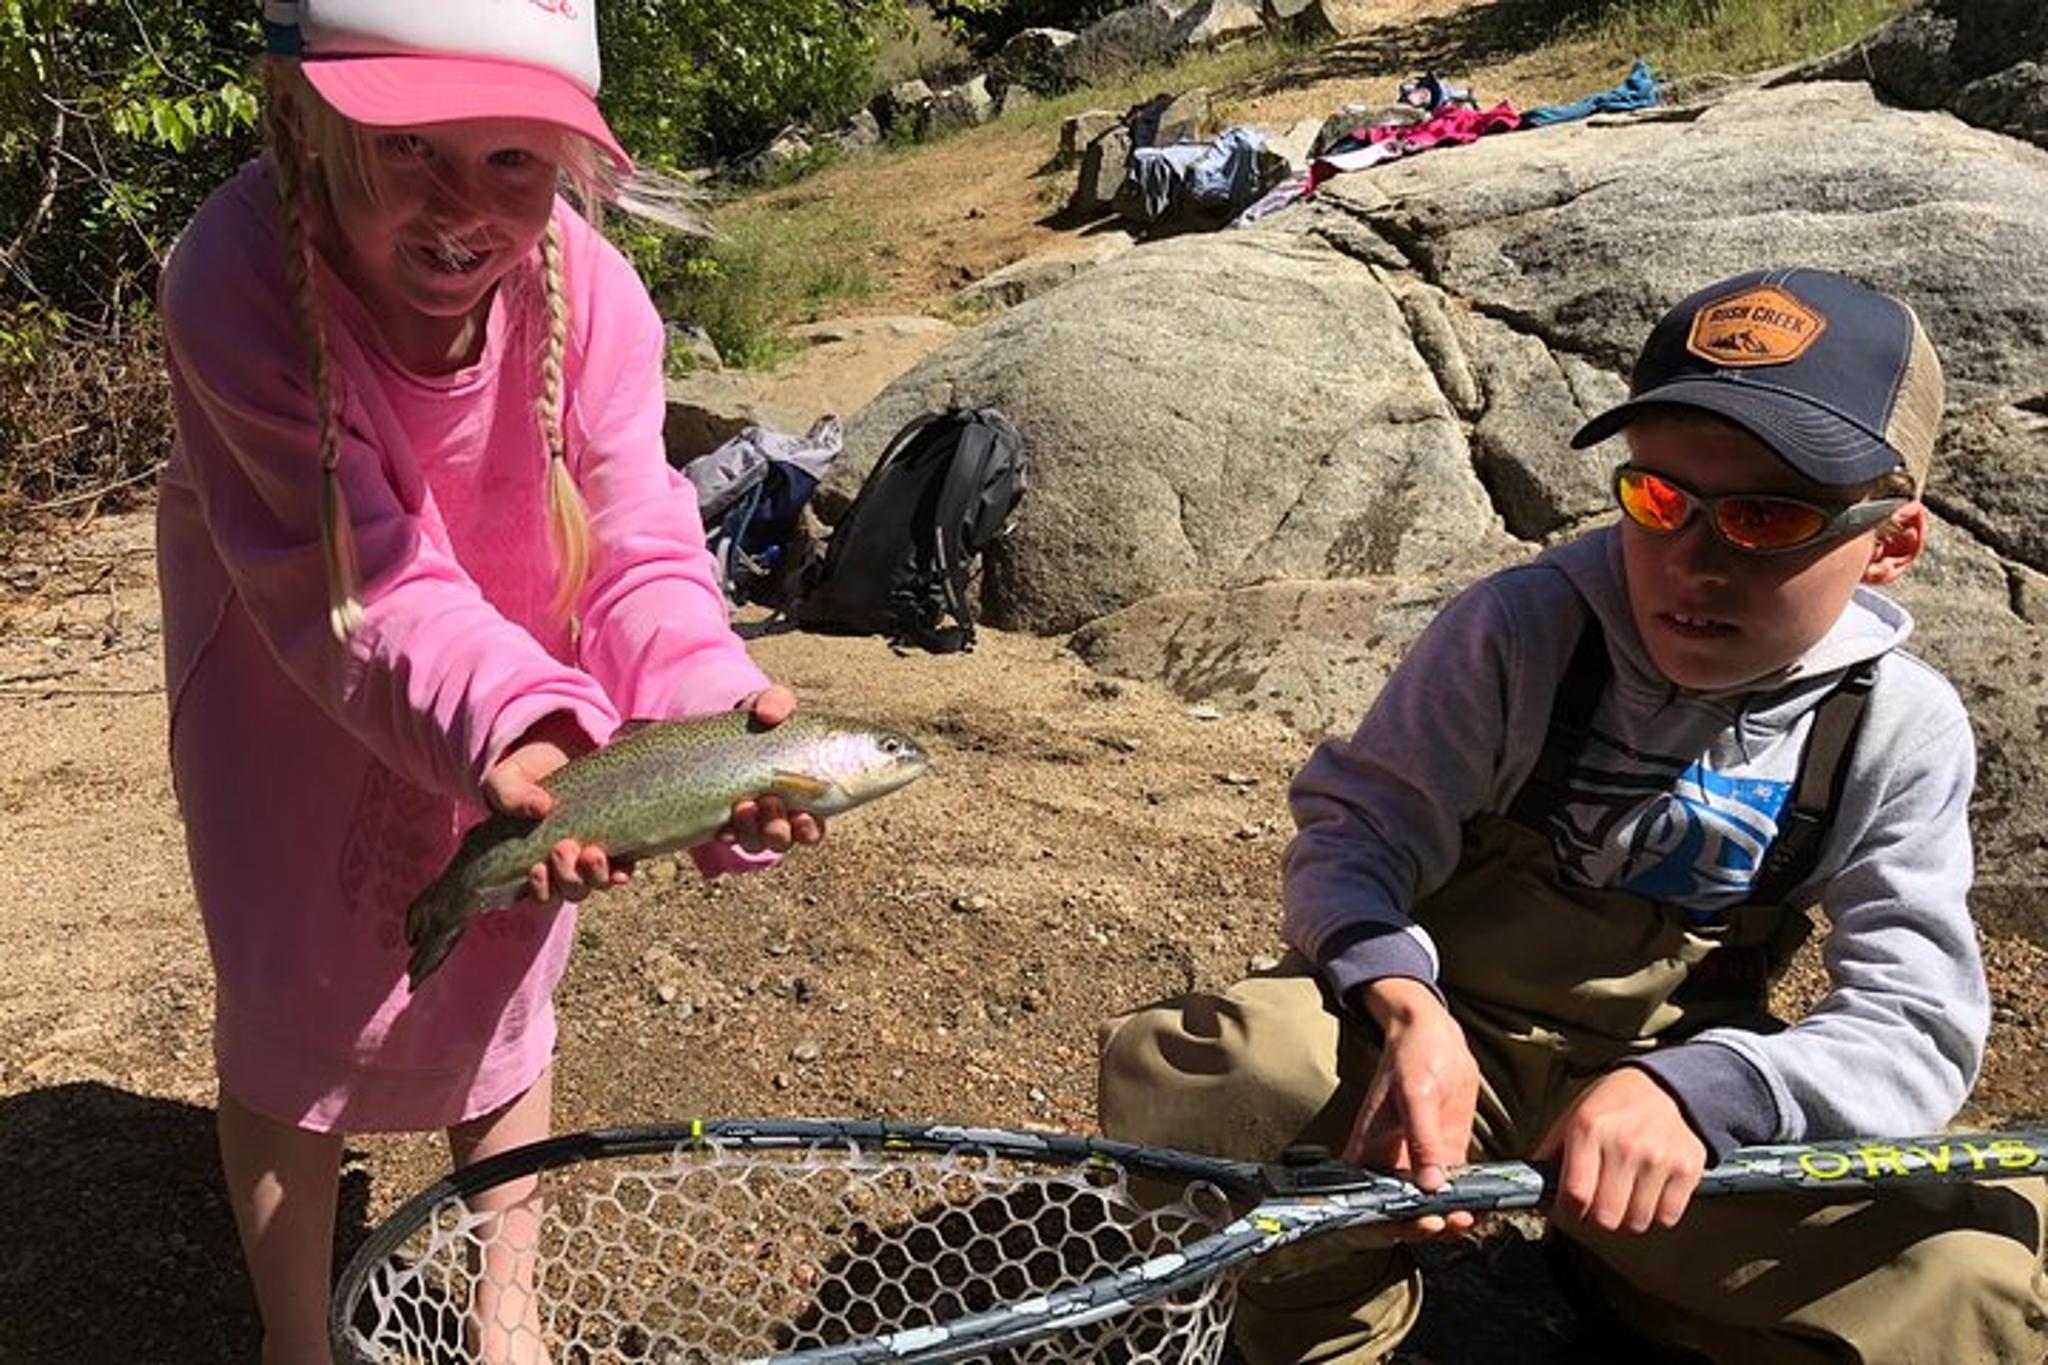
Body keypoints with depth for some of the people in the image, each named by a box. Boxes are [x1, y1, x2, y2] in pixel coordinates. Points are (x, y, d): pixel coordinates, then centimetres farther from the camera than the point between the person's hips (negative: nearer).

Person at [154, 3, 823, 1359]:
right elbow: (357, 593, -38)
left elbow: (639, 549, -28)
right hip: (290, 665, -2)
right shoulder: (237, 280, -35)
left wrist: (715, 699, -49)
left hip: (517, 665, 2)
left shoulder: (589, 291, -29)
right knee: (295, 1005, 4)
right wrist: (502, 721, -57)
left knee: (500, 985, 14)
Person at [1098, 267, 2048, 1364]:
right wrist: (1402, 1006, -34)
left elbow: (1915, 1023, -11)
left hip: (1683, 1108, 2)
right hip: (1438, 1041, -2)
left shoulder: (1899, 733, -7)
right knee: (1176, 1074, -32)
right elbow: (1355, 826, -11)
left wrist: (1690, 1090, -32)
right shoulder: (1519, 629, -14)